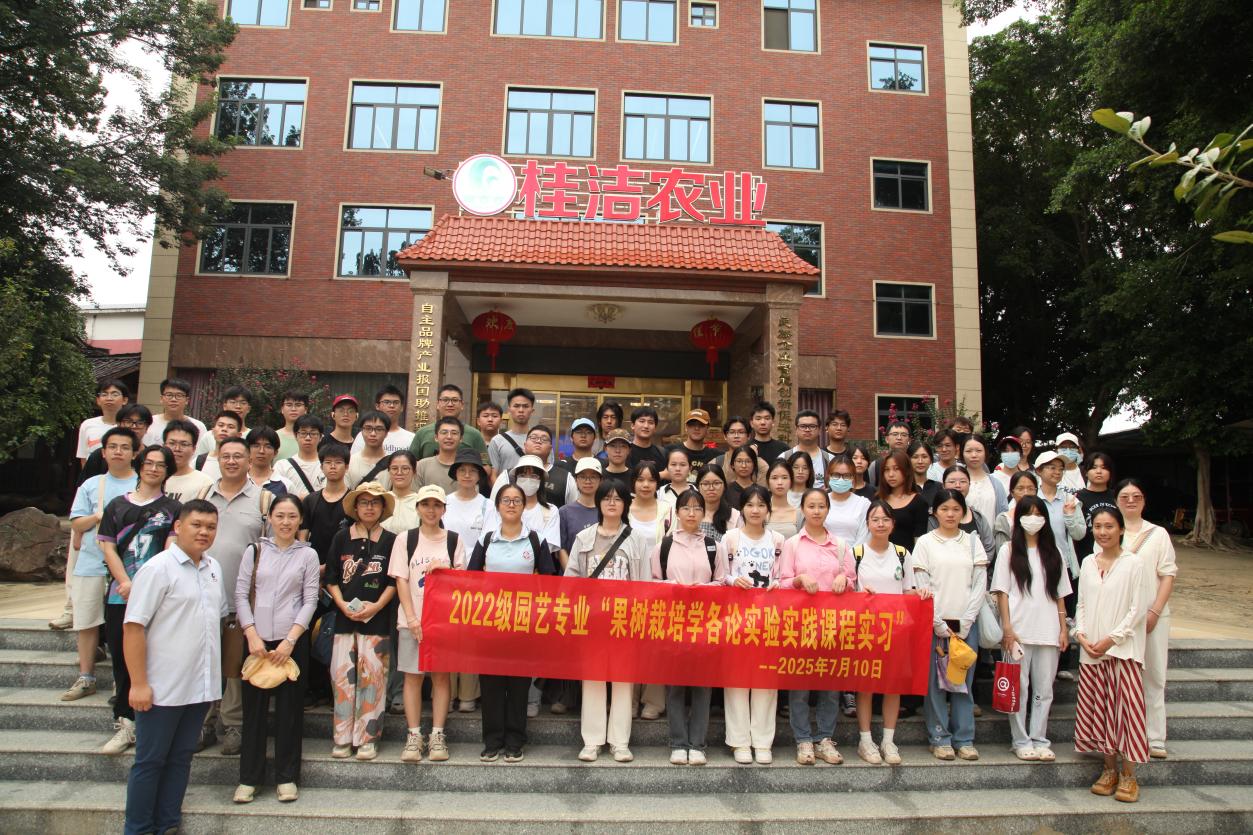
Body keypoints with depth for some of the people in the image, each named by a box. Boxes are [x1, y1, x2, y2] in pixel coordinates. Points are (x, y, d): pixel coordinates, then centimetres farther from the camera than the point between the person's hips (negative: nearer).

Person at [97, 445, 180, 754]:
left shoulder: (172, 508, 4)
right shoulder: (118, 505, 12)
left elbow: (171, 552, -4)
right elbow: (108, 547, 6)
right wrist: (125, 583, -9)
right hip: (120, 594, 3)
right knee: (121, 657, 8)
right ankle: (125, 724, 17)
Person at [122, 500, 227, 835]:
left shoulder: (214, 569, 9)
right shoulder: (158, 568, -12)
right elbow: (133, 627, -15)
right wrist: (138, 684, -17)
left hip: (201, 687, 6)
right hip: (162, 690, -6)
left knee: (180, 758, 15)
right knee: (150, 761, 6)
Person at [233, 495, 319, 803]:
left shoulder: (308, 555, 3)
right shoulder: (254, 551, 5)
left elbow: (310, 601, 0)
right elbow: (241, 595, 3)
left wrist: (290, 640, -9)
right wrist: (252, 636, -7)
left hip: (293, 641, -1)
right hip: (257, 640, 1)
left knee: (290, 709, 5)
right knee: (254, 708, 5)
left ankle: (287, 777, 16)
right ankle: (249, 777, 18)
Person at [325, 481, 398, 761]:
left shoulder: (390, 540, 4)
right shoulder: (342, 537, 8)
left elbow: (394, 581, 2)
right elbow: (331, 579, 8)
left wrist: (376, 606, -11)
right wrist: (343, 605, -7)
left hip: (377, 620, -2)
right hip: (344, 617, 2)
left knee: (372, 675, 0)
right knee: (342, 675, 2)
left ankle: (367, 738, 9)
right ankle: (342, 738, 13)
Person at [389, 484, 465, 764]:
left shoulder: (454, 540, 6)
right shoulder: (405, 540, 5)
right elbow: (401, 581, 0)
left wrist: (444, 568, -14)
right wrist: (412, 618, -9)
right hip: (413, 618, 0)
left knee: (441, 675, 3)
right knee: (413, 675, 2)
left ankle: (437, 736, 11)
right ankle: (414, 736, 11)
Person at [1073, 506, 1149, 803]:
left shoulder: (1134, 563, -4)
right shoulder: (1088, 563, 10)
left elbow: (1138, 608, -8)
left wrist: (1111, 638, -12)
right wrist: (1080, 633, -3)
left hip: (1123, 648, -4)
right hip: (1091, 651, 5)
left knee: (1126, 707, -4)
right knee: (1099, 708, 8)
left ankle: (1128, 775, 6)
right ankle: (1109, 769, 20)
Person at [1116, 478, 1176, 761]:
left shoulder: (1158, 534, 6)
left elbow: (1168, 575, 2)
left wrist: (1154, 611, -8)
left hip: (1153, 613, 0)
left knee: (1154, 676, 3)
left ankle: (1155, 739, 9)